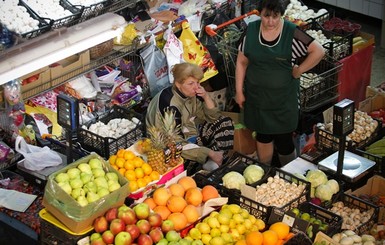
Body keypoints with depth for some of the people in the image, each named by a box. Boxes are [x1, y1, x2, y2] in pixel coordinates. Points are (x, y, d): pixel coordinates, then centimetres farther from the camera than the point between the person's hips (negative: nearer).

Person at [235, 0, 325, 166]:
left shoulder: (291, 32, -12)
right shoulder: (251, 30, -3)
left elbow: (318, 51, -13)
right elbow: (242, 62, 3)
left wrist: (299, 70, -11)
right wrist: (239, 91, 2)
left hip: (284, 98, -2)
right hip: (257, 96, 2)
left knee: (284, 141, 3)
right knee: (262, 136, 15)